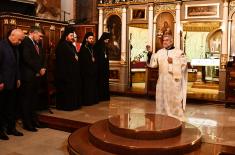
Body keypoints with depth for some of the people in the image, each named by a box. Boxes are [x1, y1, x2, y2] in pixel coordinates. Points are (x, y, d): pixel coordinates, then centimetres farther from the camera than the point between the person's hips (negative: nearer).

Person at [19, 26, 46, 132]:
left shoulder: (38, 44, 16)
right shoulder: (25, 42, -11)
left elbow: (43, 57, 18)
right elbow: (27, 59, -20)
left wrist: (43, 68, 0)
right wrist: (39, 70, -12)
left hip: (37, 75, 8)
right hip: (28, 76, -8)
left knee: (34, 99, 12)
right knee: (26, 100, 2)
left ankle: (33, 120, 22)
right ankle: (27, 123, 11)